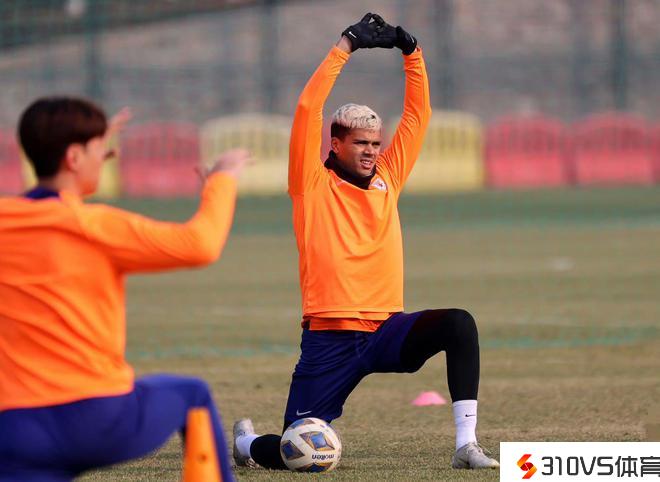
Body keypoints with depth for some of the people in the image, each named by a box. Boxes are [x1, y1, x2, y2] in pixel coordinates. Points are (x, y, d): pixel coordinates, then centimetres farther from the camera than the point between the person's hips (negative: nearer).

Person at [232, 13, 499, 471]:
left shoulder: (386, 180, 12)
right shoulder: (314, 186, 0)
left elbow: (418, 113, 13)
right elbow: (308, 109, -10)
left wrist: (411, 51, 2)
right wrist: (346, 46, -10)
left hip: (387, 329, 4)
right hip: (330, 338, -4)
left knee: (459, 324, -24)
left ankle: (466, 443, -24)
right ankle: (247, 441, 32)